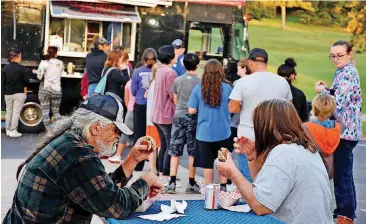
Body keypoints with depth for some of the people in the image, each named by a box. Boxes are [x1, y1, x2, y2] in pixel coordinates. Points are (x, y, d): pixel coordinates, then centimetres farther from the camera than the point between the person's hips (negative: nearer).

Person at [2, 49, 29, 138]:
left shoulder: (5, 68, 1)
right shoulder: (21, 68, -12)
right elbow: (26, 81, -9)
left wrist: (5, 90, 15)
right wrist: (24, 88, 9)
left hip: (8, 93, 4)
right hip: (19, 93, -4)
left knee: (8, 112, 14)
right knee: (16, 112, -1)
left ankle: (8, 130, 19)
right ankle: (13, 131, -1)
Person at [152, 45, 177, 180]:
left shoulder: (159, 70, 9)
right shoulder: (170, 72, -18)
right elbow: (174, 96, -19)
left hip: (157, 114, 9)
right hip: (167, 115, -9)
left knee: (164, 144, 18)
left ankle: (160, 171, 24)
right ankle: (166, 173, 5)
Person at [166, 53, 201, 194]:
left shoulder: (177, 80, 2)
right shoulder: (199, 82, -8)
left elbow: (175, 101, 11)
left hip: (179, 116, 3)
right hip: (193, 118, -3)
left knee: (175, 151, 6)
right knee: (192, 152, 5)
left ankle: (172, 183, 4)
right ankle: (191, 184, 10)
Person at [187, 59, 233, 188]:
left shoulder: (198, 89, -6)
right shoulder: (227, 87, -6)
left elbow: (191, 110, -5)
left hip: (204, 132, 0)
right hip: (223, 131, 0)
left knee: (207, 163, 10)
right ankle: (223, 186, 20)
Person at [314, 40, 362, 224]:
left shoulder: (348, 73, -14)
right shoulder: (344, 72, 17)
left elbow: (339, 102, -21)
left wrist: (322, 91, -7)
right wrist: (328, 88, 7)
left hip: (344, 130, -10)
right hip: (344, 129, 11)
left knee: (341, 173, -5)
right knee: (343, 171, 16)